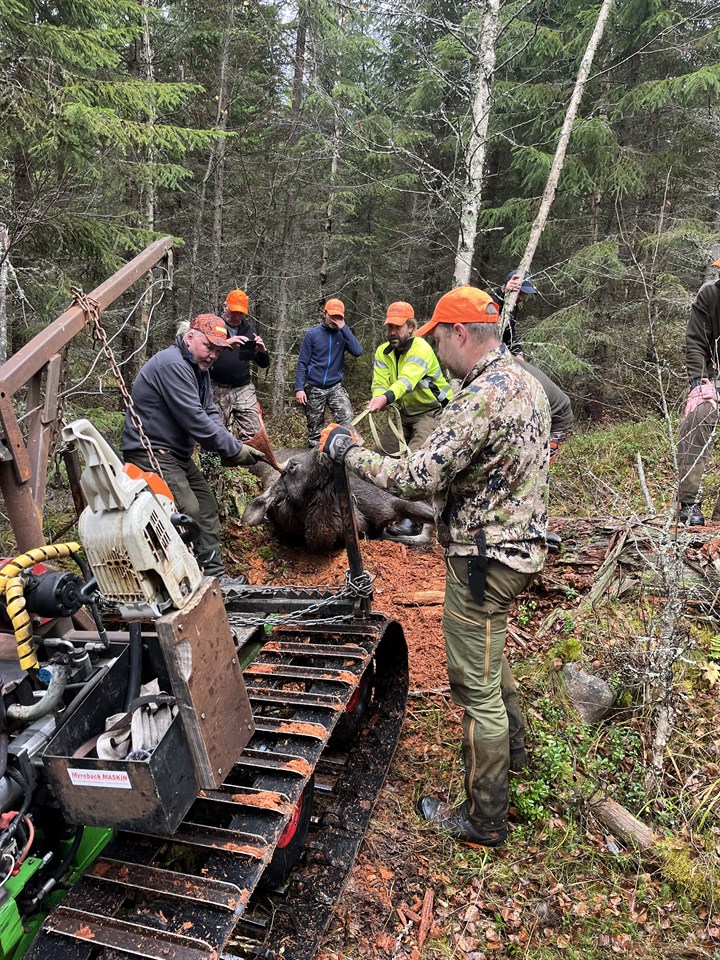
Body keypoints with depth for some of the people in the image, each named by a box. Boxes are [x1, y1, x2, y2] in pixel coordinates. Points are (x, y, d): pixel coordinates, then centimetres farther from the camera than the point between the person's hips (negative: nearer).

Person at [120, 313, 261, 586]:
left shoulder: (199, 369, 13)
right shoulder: (172, 365, -21)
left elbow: (210, 413, 7)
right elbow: (194, 420, -27)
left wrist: (228, 447, -11)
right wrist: (234, 450, -21)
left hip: (178, 454, 11)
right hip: (151, 453, -11)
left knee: (207, 508, 10)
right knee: (188, 513, -17)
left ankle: (215, 575, 17)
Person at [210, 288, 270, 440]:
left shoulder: (249, 329, 14)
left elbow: (264, 364, 15)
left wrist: (262, 351, -7)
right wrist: (225, 343, -30)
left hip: (244, 389, 3)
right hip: (218, 389, -3)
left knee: (253, 434, -4)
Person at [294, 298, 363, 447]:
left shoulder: (342, 334, 3)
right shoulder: (312, 334, -1)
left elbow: (357, 351, -15)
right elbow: (302, 363, -2)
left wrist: (343, 327, -16)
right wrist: (299, 388, -12)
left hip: (335, 387, 0)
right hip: (314, 388, 0)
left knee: (347, 419, -22)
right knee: (314, 428, 6)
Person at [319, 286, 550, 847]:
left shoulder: (482, 397, -25)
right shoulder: (526, 383, 7)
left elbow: (418, 479, -28)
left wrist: (349, 451, -16)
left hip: (484, 560, -10)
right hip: (520, 545, 10)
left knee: (476, 688, 5)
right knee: (488, 664, 29)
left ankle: (485, 818, 21)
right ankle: (504, 746, 52)